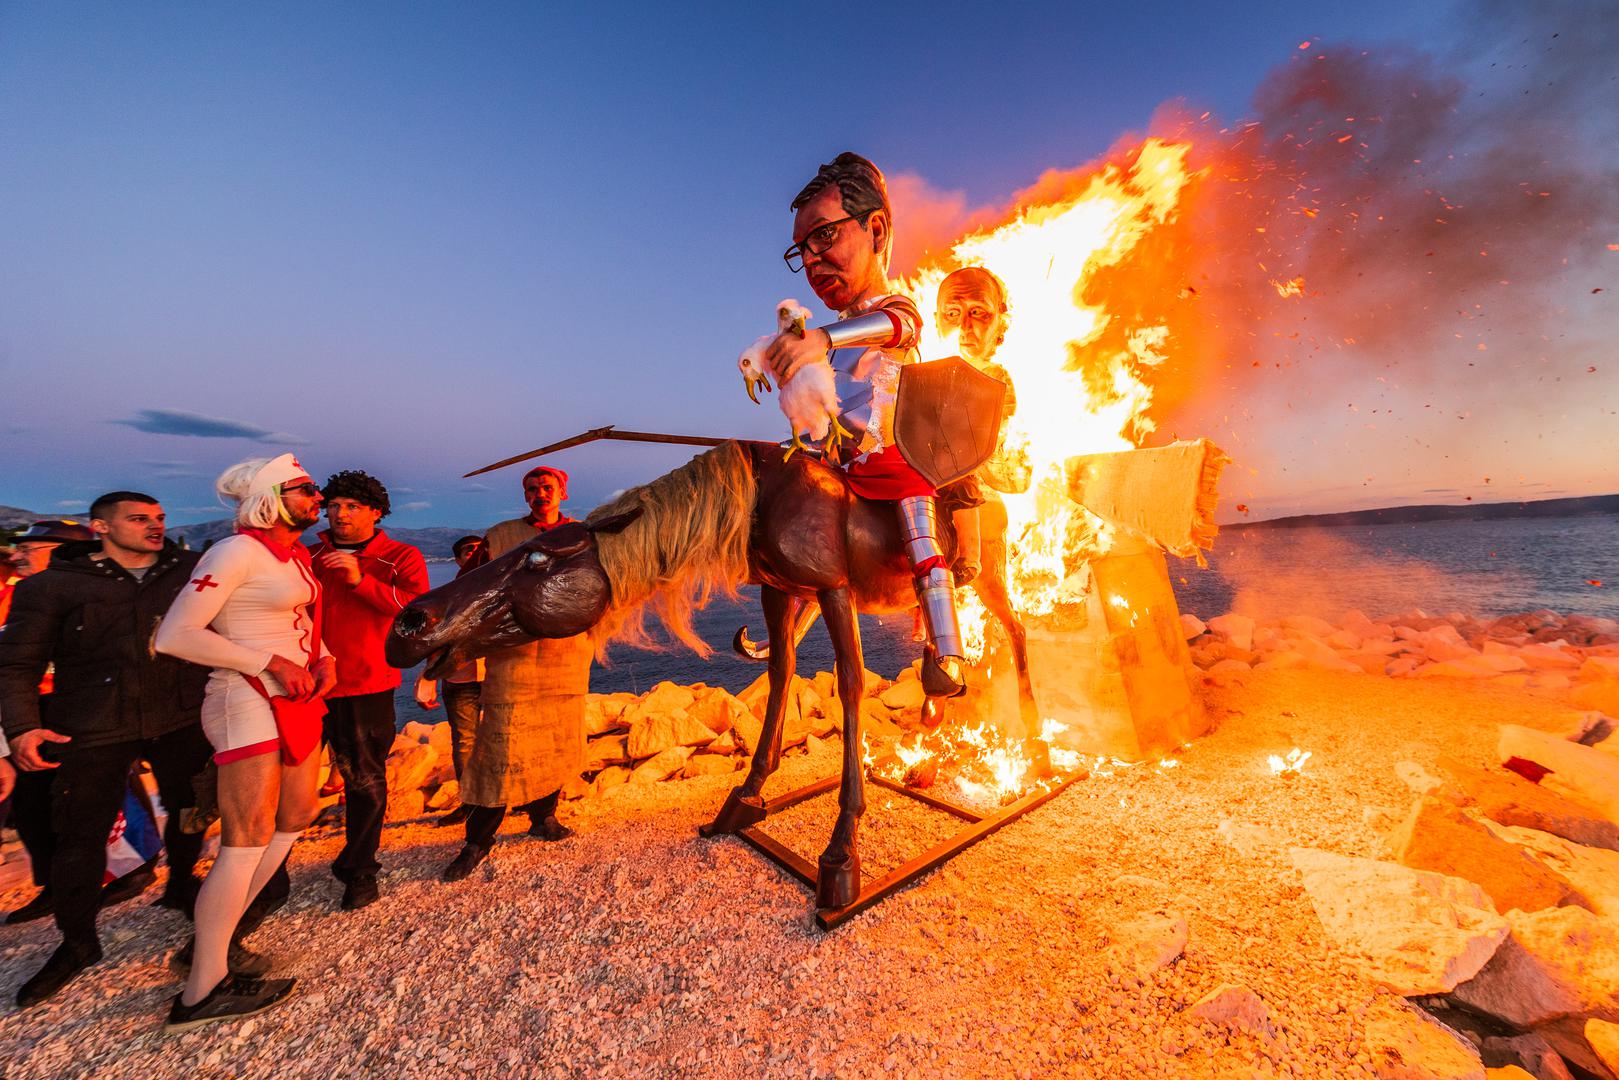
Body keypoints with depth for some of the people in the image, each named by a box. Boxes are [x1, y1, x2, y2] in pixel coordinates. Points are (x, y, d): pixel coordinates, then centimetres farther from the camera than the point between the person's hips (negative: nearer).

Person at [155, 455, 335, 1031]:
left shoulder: (297, 555, 12)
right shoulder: (238, 551, -13)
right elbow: (174, 635, -17)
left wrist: (323, 659, 4)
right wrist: (269, 664, -20)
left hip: (298, 700, 9)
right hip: (250, 702, -9)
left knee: (294, 822, 15)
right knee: (247, 842, -5)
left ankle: (216, 936, 29)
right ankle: (201, 993, 8)